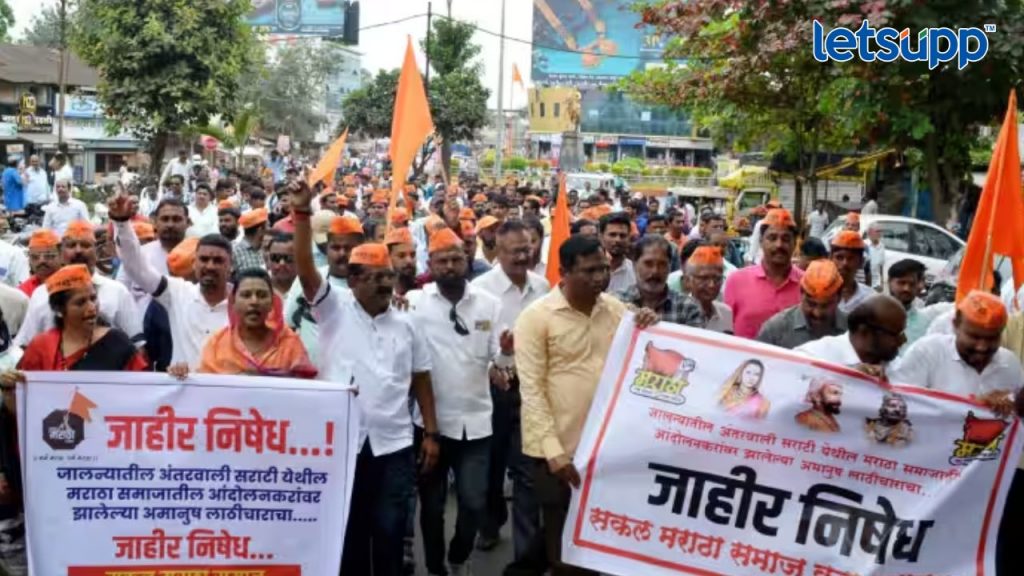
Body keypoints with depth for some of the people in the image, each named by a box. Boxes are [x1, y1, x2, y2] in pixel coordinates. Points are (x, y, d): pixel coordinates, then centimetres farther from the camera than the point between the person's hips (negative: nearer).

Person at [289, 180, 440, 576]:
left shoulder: (406, 325, 8)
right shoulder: (335, 309, -1)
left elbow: (420, 379, 11)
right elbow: (305, 268, -14)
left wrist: (431, 432, 8)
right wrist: (302, 213, -25)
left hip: (393, 444, 2)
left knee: (389, 532, 8)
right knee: (347, 531, 11)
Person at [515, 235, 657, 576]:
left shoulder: (615, 309, 4)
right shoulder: (536, 317, -11)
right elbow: (532, 390, -13)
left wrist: (649, 332, -9)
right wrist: (554, 452, -18)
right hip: (559, 448, -4)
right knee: (563, 541, 11)